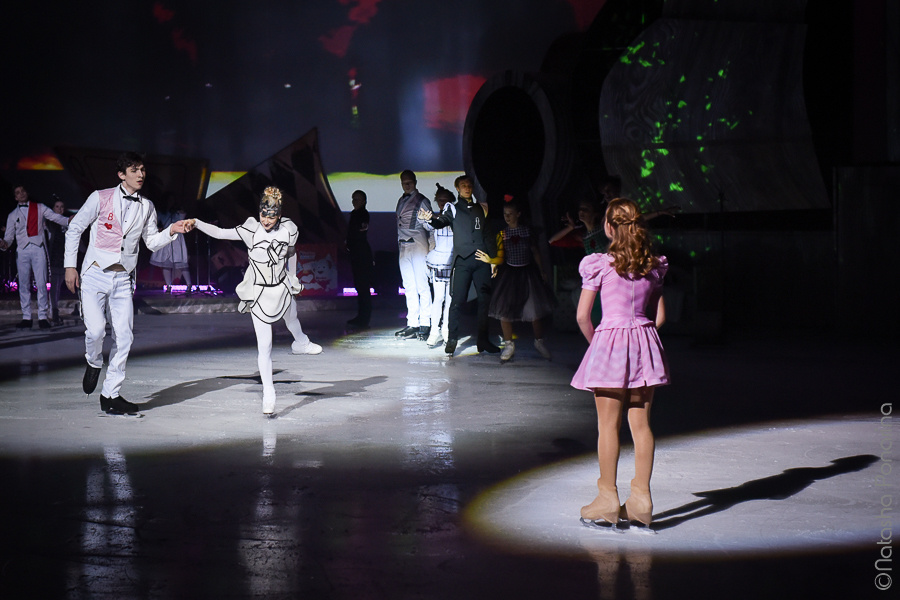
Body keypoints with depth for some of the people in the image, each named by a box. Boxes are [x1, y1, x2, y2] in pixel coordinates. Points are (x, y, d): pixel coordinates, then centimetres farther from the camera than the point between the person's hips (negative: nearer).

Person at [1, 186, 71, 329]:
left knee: (41, 283, -10)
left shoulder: (40, 208, 13)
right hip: (22, 251, 2)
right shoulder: (12, 215, 18)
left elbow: (56, 217, 2)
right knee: (23, 285, 1)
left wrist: (69, 220, -18)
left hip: (38, 249, -2)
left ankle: (43, 316, -8)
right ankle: (26, 318, 4)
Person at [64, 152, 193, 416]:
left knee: (124, 336, 0)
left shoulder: (147, 207, 8)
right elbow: (74, 229, 1)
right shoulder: (101, 198, -4)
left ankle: (111, 396, 11)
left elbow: (152, 242, 12)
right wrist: (70, 266, -3)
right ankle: (94, 364, 16)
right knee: (96, 330, -19)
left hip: (123, 279, 4)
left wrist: (172, 231, -7)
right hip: (95, 275, -4)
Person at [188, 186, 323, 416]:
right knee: (264, 345, -6)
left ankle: (301, 343, 70)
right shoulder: (251, 231, -19)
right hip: (259, 293, -4)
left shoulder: (288, 230, -10)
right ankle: (268, 393, 5)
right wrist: (197, 223, -36)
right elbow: (220, 233, -24)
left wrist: (292, 277, 20)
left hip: (282, 288, 4)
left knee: (292, 319, 33)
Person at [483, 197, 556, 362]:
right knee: (504, 309, -3)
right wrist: (489, 260, -23)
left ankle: (539, 342, 21)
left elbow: (535, 252, 10)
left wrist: (541, 270, 10)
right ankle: (509, 344, 12)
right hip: (509, 273, 0)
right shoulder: (502, 234, -1)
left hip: (527, 272, 0)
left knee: (535, 308, 1)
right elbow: (500, 258, -4)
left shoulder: (527, 231, 1)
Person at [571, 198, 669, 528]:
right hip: (645, 342, 5)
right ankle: (641, 496, 12)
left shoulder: (600, 265, -9)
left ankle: (608, 498, 8)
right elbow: (660, 316, 8)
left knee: (608, 426, 3)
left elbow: (582, 315, -7)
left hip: (609, 341, -4)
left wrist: (594, 341, 10)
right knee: (641, 424, 8)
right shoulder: (653, 265, 4)